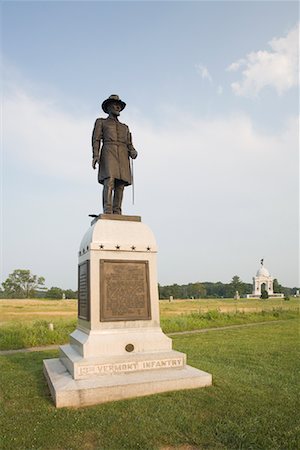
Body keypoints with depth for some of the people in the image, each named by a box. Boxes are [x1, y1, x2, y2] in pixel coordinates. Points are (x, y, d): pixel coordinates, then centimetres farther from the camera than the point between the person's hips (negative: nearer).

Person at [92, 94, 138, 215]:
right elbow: (96, 139, 4)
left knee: (120, 185, -8)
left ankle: (117, 215, -12)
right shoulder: (100, 122, 18)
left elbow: (129, 144, 19)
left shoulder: (125, 127, 30)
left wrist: (133, 152, -5)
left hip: (123, 157, 4)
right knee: (109, 182, -23)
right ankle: (107, 213, -29)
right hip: (108, 154, -4)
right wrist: (95, 155, -12)